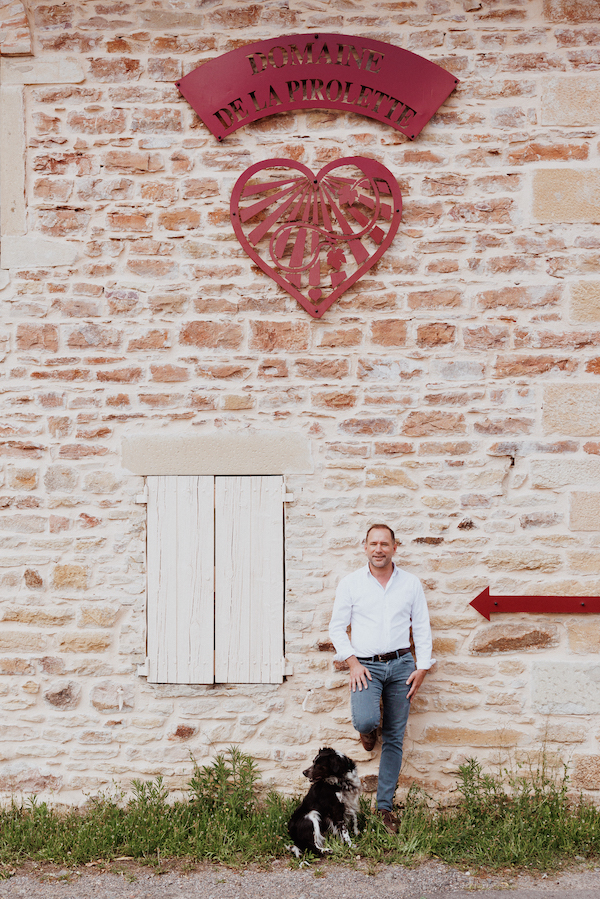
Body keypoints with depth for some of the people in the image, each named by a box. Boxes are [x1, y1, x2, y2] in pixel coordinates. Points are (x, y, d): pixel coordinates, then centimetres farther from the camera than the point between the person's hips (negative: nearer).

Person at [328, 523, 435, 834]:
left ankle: (385, 805, 13)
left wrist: (422, 668, 0)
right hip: (366, 666, -2)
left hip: (400, 665, 2)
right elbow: (337, 627, 3)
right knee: (365, 720, -26)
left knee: (394, 738, 3)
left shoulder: (411, 584, 6)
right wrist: (353, 663, -8)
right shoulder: (350, 583, 2)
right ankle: (368, 730, 14)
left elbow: (422, 629, 9)